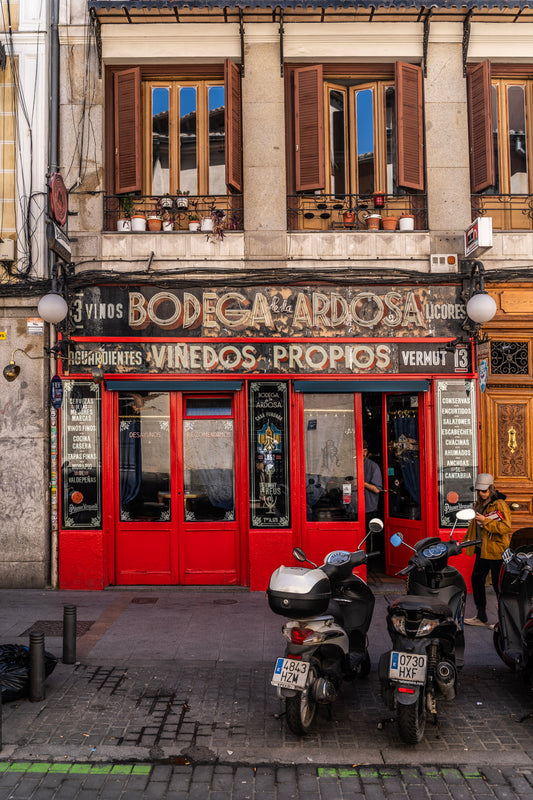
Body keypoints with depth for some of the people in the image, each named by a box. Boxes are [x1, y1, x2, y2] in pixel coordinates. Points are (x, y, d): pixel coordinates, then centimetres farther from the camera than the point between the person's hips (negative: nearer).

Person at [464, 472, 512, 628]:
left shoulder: (499, 504, -13)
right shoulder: (479, 504, 13)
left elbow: (506, 527, -21)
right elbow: (474, 526, 26)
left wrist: (485, 521, -24)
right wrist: (466, 541, 27)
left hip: (496, 550, -9)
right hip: (482, 550, 9)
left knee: (498, 584, -3)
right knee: (476, 579, 12)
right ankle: (481, 616, 24)